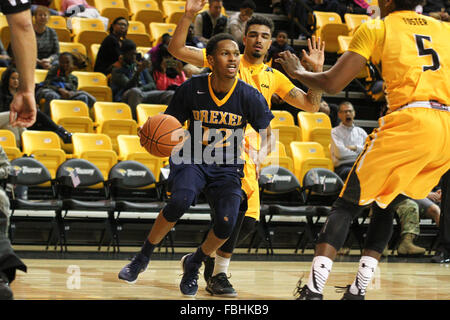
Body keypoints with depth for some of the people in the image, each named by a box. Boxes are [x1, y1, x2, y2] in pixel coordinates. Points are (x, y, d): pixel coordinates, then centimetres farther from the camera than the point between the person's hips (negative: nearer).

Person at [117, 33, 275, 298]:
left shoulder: (250, 97, -11)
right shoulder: (192, 89, -10)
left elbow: (268, 136, 0)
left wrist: (259, 157, -22)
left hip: (228, 167, 1)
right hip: (193, 159, -1)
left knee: (227, 222, -20)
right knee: (181, 200, -31)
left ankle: (193, 265, 13)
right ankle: (143, 257, -7)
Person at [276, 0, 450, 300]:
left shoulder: (376, 28, 9)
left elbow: (332, 84, 6)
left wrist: (298, 71, 24)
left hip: (410, 120, -5)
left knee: (348, 204, 4)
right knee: (385, 205, 22)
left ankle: (314, 288, -9)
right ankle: (359, 289, 16)